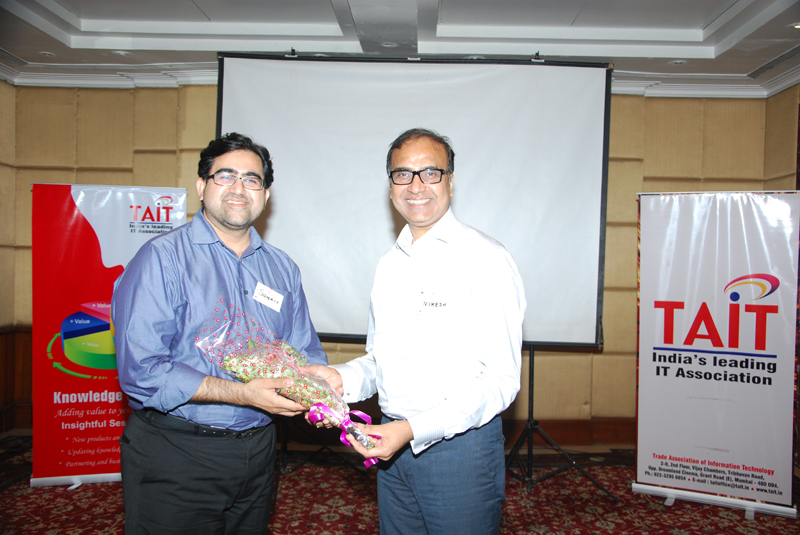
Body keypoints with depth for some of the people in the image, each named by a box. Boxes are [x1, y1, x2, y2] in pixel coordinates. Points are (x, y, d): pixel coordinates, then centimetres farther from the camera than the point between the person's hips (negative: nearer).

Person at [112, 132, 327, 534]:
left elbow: (305, 354, 9)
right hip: (175, 455, -5)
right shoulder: (162, 259, -11)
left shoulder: (282, 269, 7)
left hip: (257, 452, 5)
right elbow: (141, 371, -19)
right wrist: (243, 394, -23)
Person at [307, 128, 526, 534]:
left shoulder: (486, 259, -13)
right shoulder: (389, 264, 10)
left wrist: (415, 429, -25)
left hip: (460, 446, -6)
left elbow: (500, 380, -17)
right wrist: (342, 378, -3)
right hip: (392, 443, 6)